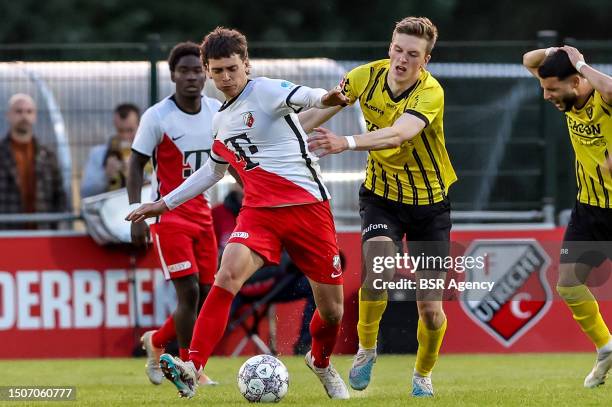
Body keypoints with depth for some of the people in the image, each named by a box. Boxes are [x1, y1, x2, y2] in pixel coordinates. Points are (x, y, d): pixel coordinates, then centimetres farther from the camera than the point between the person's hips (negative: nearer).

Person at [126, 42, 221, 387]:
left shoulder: (218, 112, 2)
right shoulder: (158, 116, -12)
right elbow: (136, 164, -7)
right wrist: (137, 215, -14)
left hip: (202, 214, 6)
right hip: (169, 214, -6)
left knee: (206, 294, 5)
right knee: (189, 290, -14)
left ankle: (157, 342, 29)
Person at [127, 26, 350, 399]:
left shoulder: (265, 90, -6)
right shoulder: (221, 120, 15)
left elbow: (298, 95, -31)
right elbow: (214, 169, 33)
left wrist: (323, 98, -55)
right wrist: (166, 203, 35)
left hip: (308, 205, -4)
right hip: (259, 212, 4)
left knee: (332, 309, 3)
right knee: (228, 274, -24)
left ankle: (321, 363, 37)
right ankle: (192, 370, -32)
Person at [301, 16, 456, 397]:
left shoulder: (431, 93, -25)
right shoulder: (366, 76, -12)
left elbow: (397, 134, -44)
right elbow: (318, 112, 2)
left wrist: (346, 143, -59)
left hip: (429, 200, -2)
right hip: (381, 193, 2)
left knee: (430, 307, -1)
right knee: (378, 266, -29)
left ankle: (423, 375, 29)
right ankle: (366, 348, -4)